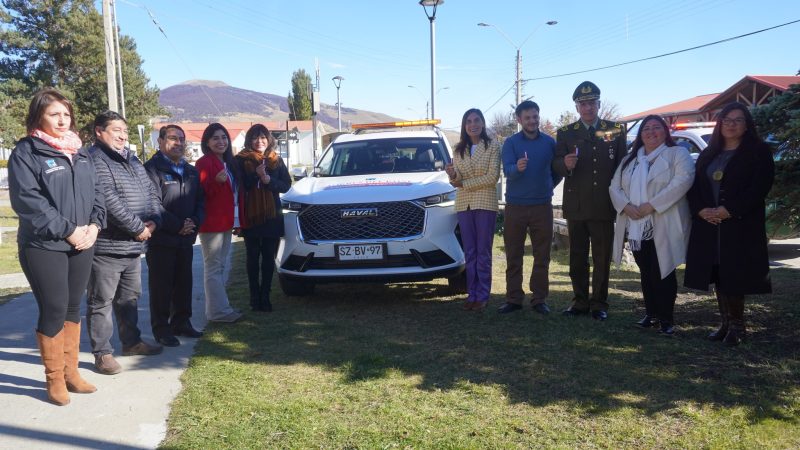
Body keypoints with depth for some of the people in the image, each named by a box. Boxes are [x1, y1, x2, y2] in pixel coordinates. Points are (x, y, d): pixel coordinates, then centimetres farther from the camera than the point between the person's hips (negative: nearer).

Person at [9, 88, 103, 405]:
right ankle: (54, 379, 17)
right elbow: (27, 201, -15)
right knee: (53, 310, 0)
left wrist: (94, 224, -4)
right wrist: (67, 230, -18)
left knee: (73, 307, 13)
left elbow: (95, 191, 12)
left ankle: (71, 372, 25)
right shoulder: (25, 153, -7)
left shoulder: (79, 152, 13)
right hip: (43, 247, -6)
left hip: (82, 245, 6)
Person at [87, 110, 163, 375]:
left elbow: (151, 192, 15)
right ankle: (102, 353, 10)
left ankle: (131, 341, 33)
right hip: (106, 245, -9)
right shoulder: (94, 160, -12)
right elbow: (109, 201, -22)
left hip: (133, 245, 9)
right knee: (101, 302, 2)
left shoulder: (132, 160, 16)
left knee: (130, 297, 19)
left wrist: (152, 221, -3)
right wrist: (138, 228, -17)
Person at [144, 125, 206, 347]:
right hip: (161, 239, -6)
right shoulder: (151, 169, -6)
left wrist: (194, 222, -3)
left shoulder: (192, 172, 17)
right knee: (161, 286, 0)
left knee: (184, 283, 13)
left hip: (186, 238, 6)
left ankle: (181, 322, 25)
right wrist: (177, 226, -15)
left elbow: (201, 202, 16)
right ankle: (161, 328, 9)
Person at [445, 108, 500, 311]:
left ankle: (482, 296, 4)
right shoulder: (459, 150, 11)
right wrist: (452, 175, -18)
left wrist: (464, 183, -9)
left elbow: (492, 177, -10)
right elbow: (457, 180, 6)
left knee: (483, 252, -1)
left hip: (485, 203, -4)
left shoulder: (492, 148, 0)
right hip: (464, 204, 4)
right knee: (470, 252, 6)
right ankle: (472, 294, 12)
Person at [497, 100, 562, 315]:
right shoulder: (511, 142, 0)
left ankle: (539, 299, 13)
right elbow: (507, 170, -15)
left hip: (542, 207, 1)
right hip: (515, 207, -1)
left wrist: (547, 188, 10)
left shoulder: (549, 142, 5)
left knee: (542, 256, 4)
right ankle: (513, 299, 11)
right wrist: (517, 168, -34)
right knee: (513, 256, 3)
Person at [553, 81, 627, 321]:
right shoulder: (565, 133, 6)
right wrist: (565, 163, -26)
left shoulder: (616, 130, 6)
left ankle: (599, 303, 15)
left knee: (602, 258, 5)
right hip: (576, 206, 1)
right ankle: (580, 301, 19)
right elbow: (556, 166, -2)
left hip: (604, 206, -1)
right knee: (577, 257, 9)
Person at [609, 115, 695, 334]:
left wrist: (651, 205, -21)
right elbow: (614, 186, 9)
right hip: (636, 228, 5)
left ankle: (666, 318, 9)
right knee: (646, 273, 13)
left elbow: (683, 180, -17)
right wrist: (626, 206, -12)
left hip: (664, 228, -5)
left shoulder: (677, 153, 0)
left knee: (663, 273, -2)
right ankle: (651, 313, 25)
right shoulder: (630, 160, 17)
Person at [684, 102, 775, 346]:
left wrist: (729, 211, -16)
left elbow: (760, 186, -10)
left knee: (734, 276, -5)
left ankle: (736, 326, 6)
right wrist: (701, 210, -8)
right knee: (718, 276, 6)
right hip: (708, 226, 5)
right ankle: (726, 323, 16)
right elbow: (695, 185, 11)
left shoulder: (758, 152, 1)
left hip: (740, 225, -5)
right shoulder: (708, 154, 16)